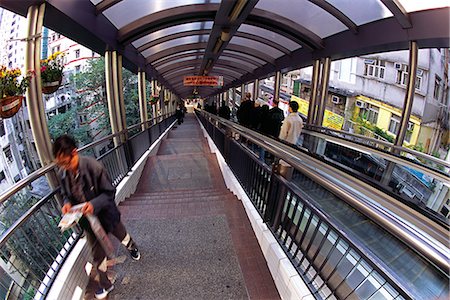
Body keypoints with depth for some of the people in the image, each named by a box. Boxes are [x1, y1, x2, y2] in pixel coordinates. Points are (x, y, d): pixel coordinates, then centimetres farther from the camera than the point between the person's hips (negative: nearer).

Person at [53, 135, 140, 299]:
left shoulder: (94, 166, -29)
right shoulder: (63, 173, -13)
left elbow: (110, 192, -20)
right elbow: (66, 194, 4)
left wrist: (94, 204, -37)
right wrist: (67, 203, -18)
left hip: (106, 214, -3)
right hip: (88, 220, 3)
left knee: (123, 236, 25)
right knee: (97, 252, 16)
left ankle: (133, 248, 61)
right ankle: (105, 284, 40)